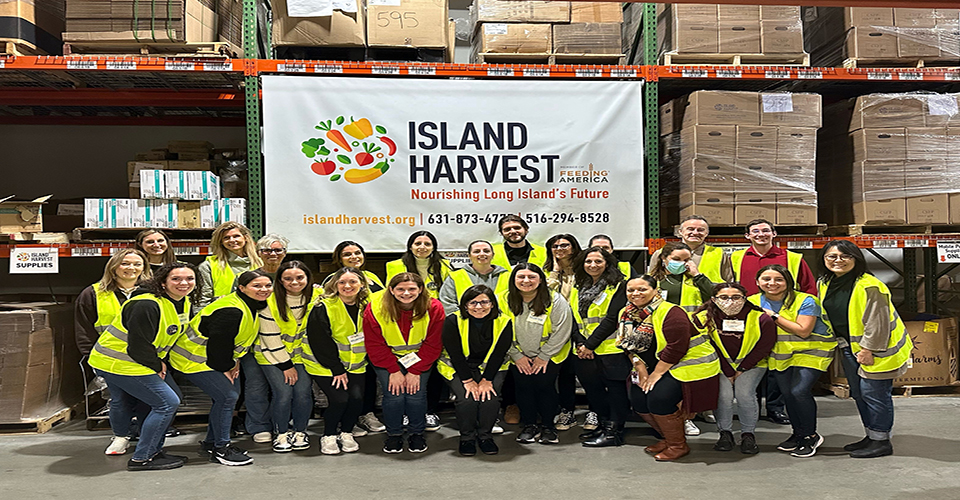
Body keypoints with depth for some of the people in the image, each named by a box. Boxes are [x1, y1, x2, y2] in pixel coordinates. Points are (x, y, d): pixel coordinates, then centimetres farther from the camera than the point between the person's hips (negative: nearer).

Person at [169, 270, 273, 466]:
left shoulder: (250, 305, 4)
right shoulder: (231, 311, -30)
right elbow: (218, 343, -27)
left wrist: (234, 362, 5)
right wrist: (225, 368, -11)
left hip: (212, 357, 11)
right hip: (193, 360, -11)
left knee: (231, 393, 12)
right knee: (227, 396, -14)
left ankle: (211, 441, 26)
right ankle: (220, 449, -3)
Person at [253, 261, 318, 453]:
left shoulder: (317, 298, -7)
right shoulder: (270, 301, -15)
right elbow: (270, 338, -13)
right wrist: (285, 365, -13)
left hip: (302, 354, 2)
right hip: (273, 356, -2)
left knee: (303, 392, -12)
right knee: (283, 393, -15)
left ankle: (300, 431, 11)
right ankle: (281, 433, 8)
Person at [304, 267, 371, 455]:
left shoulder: (366, 306, -2)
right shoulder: (323, 308, -16)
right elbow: (320, 342, -15)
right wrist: (336, 369, -15)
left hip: (355, 365, 4)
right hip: (324, 364, -4)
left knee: (357, 398, -12)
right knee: (339, 399, -17)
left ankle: (346, 433, 15)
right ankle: (329, 436, 9)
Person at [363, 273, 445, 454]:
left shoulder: (434, 308, -17)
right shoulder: (375, 308, -18)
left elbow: (433, 345, -11)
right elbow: (375, 346, -11)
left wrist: (415, 371, -16)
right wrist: (394, 370, -16)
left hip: (419, 359, 0)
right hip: (388, 359, 0)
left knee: (416, 393, -15)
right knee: (394, 394, -16)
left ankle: (416, 434, 11)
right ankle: (393, 435, 10)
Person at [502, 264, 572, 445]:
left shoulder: (555, 300, -14)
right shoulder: (504, 301, -9)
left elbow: (560, 332, -12)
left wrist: (544, 356, -11)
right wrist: (517, 356, -7)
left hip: (550, 355, -2)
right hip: (519, 357, 2)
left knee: (544, 383, -14)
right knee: (523, 384, -11)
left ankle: (548, 427, 6)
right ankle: (528, 426, 9)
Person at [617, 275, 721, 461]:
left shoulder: (670, 312, -21)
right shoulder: (625, 314, 3)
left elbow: (676, 348, -25)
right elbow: (630, 346, 7)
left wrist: (656, 374, -21)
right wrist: (640, 368, -7)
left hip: (689, 365, -8)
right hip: (655, 367, 8)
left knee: (658, 399, -22)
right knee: (638, 399, -2)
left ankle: (678, 445, 0)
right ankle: (668, 438, 21)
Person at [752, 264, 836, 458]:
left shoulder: (804, 301, -16)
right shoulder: (754, 302, -3)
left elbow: (803, 331, -23)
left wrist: (774, 316, -22)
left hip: (810, 351, -5)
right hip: (779, 354, 5)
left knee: (799, 391, -16)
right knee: (787, 394, 2)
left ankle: (810, 436, 4)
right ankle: (798, 434, 24)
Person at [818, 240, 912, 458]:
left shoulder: (869, 286, -23)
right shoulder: (825, 284, 2)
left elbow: (877, 322, -22)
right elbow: (829, 316, 16)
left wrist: (867, 350, -20)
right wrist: (841, 343, 14)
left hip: (876, 348, -9)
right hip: (850, 348, 9)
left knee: (874, 393, -5)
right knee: (858, 393, 15)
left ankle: (881, 441, 9)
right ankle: (870, 436, 29)